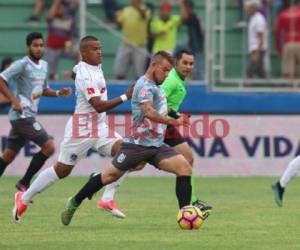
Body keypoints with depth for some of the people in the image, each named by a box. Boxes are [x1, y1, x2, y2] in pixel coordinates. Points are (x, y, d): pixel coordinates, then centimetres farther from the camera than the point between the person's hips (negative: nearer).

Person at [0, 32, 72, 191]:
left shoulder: (44, 66, 15)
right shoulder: (22, 64, -11)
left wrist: (58, 93, 9)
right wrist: (14, 100, -23)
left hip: (29, 116, 8)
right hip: (22, 115, -8)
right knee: (49, 147, -10)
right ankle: (24, 183, -2)